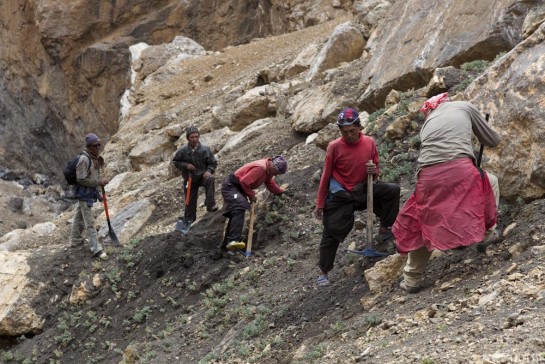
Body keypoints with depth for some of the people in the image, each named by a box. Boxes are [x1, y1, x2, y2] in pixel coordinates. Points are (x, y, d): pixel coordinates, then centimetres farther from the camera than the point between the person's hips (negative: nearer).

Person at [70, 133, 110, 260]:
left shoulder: (96, 159, 5)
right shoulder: (84, 159, -21)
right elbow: (81, 179, -22)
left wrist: (98, 193, 12)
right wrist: (99, 182, -21)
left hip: (91, 192, 9)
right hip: (84, 193, -9)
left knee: (79, 217, 24)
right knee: (90, 222, -7)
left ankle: (76, 240, 39)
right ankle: (96, 249, -7)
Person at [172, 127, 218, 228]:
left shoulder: (205, 149, -13)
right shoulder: (183, 151, -13)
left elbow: (213, 163, -3)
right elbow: (175, 161, 2)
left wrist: (208, 171, -22)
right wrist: (185, 165, -16)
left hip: (203, 176, -1)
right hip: (190, 179, 1)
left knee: (210, 179, -36)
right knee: (190, 202, 5)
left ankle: (210, 205, -31)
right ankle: (188, 222, 26)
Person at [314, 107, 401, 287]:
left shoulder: (369, 142, -6)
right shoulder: (334, 147, -15)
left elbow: (377, 168, 9)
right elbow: (326, 176, -7)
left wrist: (375, 171, -18)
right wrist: (320, 204, -4)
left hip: (364, 190, 3)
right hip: (340, 196, -3)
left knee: (392, 190, -15)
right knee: (331, 233, -1)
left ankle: (385, 229, -1)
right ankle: (323, 272, 14)